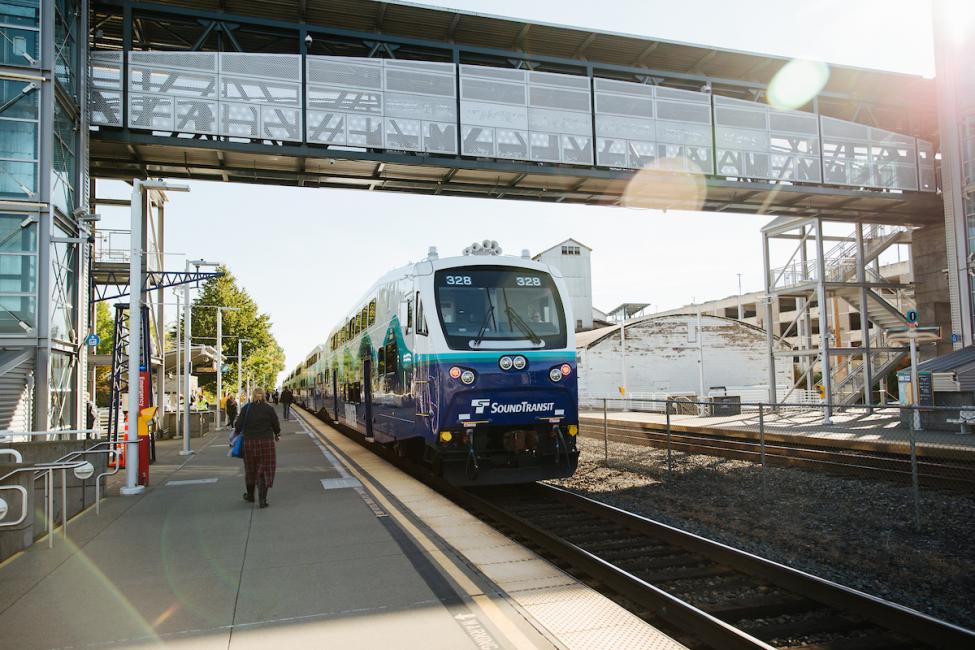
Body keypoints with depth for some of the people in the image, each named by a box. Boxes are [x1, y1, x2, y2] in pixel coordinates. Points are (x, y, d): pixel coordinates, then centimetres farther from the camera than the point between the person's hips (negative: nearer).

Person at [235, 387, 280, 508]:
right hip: (266, 442, -1)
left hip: (249, 442, 1)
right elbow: (276, 425, 2)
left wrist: (236, 434, 21)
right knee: (265, 470, 2)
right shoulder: (269, 408, -2)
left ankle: (250, 495, 33)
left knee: (250, 469, 17)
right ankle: (263, 499, -4)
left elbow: (239, 425, 0)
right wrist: (277, 435, 21)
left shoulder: (246, 409, -1)